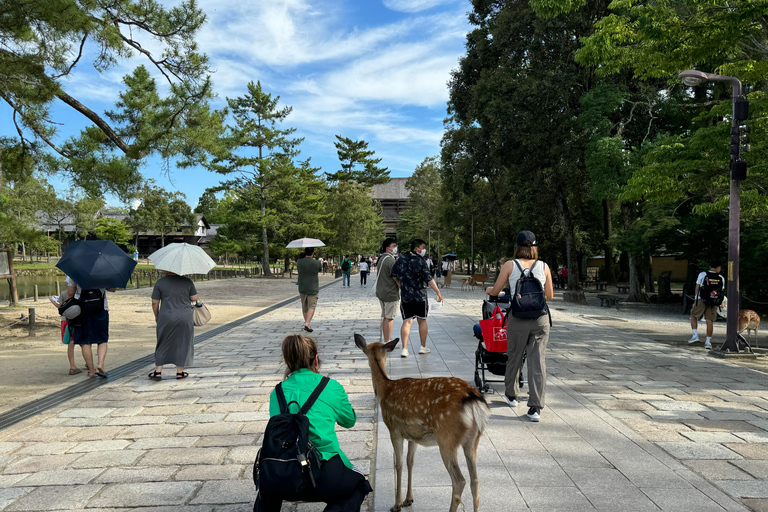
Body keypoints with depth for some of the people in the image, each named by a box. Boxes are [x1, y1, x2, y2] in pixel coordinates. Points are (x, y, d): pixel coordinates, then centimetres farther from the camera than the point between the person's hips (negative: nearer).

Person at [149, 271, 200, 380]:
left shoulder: (160, 283, -1)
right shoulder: (187, 281, 1)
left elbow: (154, 302, 1)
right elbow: (195, 298, 2)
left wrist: (156, 316, 15)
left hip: (166, 319, 0)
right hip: (185, 318, 0)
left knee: (162, 344, 13)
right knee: (182, 344, 10)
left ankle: (158, 371, 14)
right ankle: (180, 372, 15)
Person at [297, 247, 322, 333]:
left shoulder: (299, 262, -3)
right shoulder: (316, 263, -11)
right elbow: (320, 269, 9)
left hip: (302, 288, 4)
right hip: (313, 289, -4)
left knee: (304, 307, 15)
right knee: (311, 307, -3)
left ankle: (306, 323, 24)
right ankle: (307, 324, -18)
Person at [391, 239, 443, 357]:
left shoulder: (401, 259, 4)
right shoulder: (420, 261, -11)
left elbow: (393, 274, 11)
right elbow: (429, 279, -16)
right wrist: (438, 292, -15)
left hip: (405, 296, 3)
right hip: (420, 296, -3)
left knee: (407, 322, 1)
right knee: (422, 321, 13)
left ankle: (404, 348, -9)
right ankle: (423, 347, 22)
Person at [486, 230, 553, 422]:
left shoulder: (509, 266, -1)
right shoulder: (544, 266, 5)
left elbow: (495, 291, 6)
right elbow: (549, 295, 11)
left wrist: (488, 289, 28)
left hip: (517, 318, -1)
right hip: (541, 318, 1)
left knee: (514, 357, 16)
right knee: (538, 361, 3)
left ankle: (511, 395, 36)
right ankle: (535, 407, 0)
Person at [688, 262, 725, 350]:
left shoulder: (702, 275, 0)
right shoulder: (721, 278, 6)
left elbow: (697, 288, 1)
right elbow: (721, 292, 9)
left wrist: (696, 300, 10)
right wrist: (720, 303, 19)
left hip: (701, 300, -2)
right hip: (714, 302, 2)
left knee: (693, 316, 15)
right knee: (710, 321, 3)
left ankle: (695, 336, 3)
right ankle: (708, 341, 4)